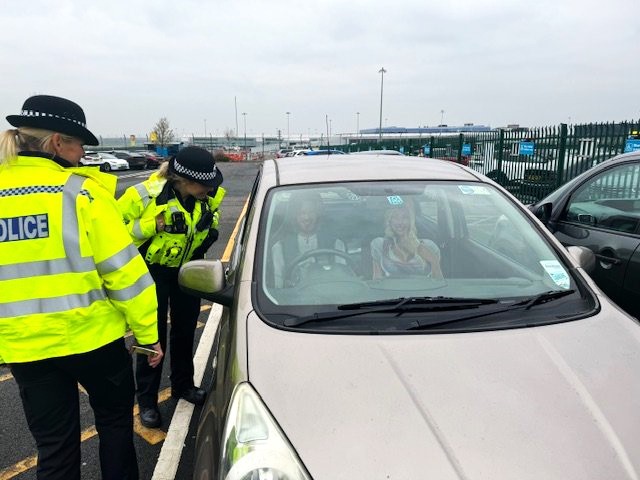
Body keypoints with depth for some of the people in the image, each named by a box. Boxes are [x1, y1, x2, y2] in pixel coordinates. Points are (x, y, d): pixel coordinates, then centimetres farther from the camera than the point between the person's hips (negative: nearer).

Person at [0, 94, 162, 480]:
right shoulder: (80, 191, -13)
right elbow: (123, 269, -14)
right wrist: (148, 333, -5)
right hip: (91, 336, -4)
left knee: (54, 446, 17)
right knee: (115, 421, 20)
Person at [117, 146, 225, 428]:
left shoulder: (208, 195, -14)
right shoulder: (147, 195, -29)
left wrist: (211, 227, -5)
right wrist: (153, 225, -30)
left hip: (188, 266, 5)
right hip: (152, 269, -5)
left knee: (185, 329, 17)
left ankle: (183, 385, 39)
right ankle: (147, 400, 21)